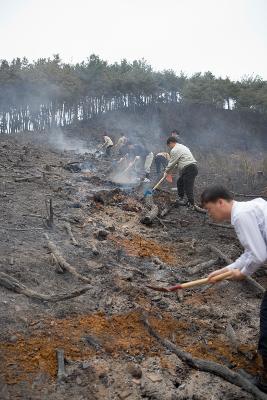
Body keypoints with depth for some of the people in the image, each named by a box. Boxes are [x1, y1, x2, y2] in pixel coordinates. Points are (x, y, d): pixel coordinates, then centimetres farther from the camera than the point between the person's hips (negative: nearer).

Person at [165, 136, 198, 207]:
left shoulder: (174, 150, -9)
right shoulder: (181, 146, 23)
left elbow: (172, 163, -3)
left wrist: (166, 171, 12)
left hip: (189, 169, -11)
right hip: (192, 167, 11)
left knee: (188, 188, -7)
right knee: (180, 182, 22)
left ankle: (191, 204, -4)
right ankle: (180, 198, 31)